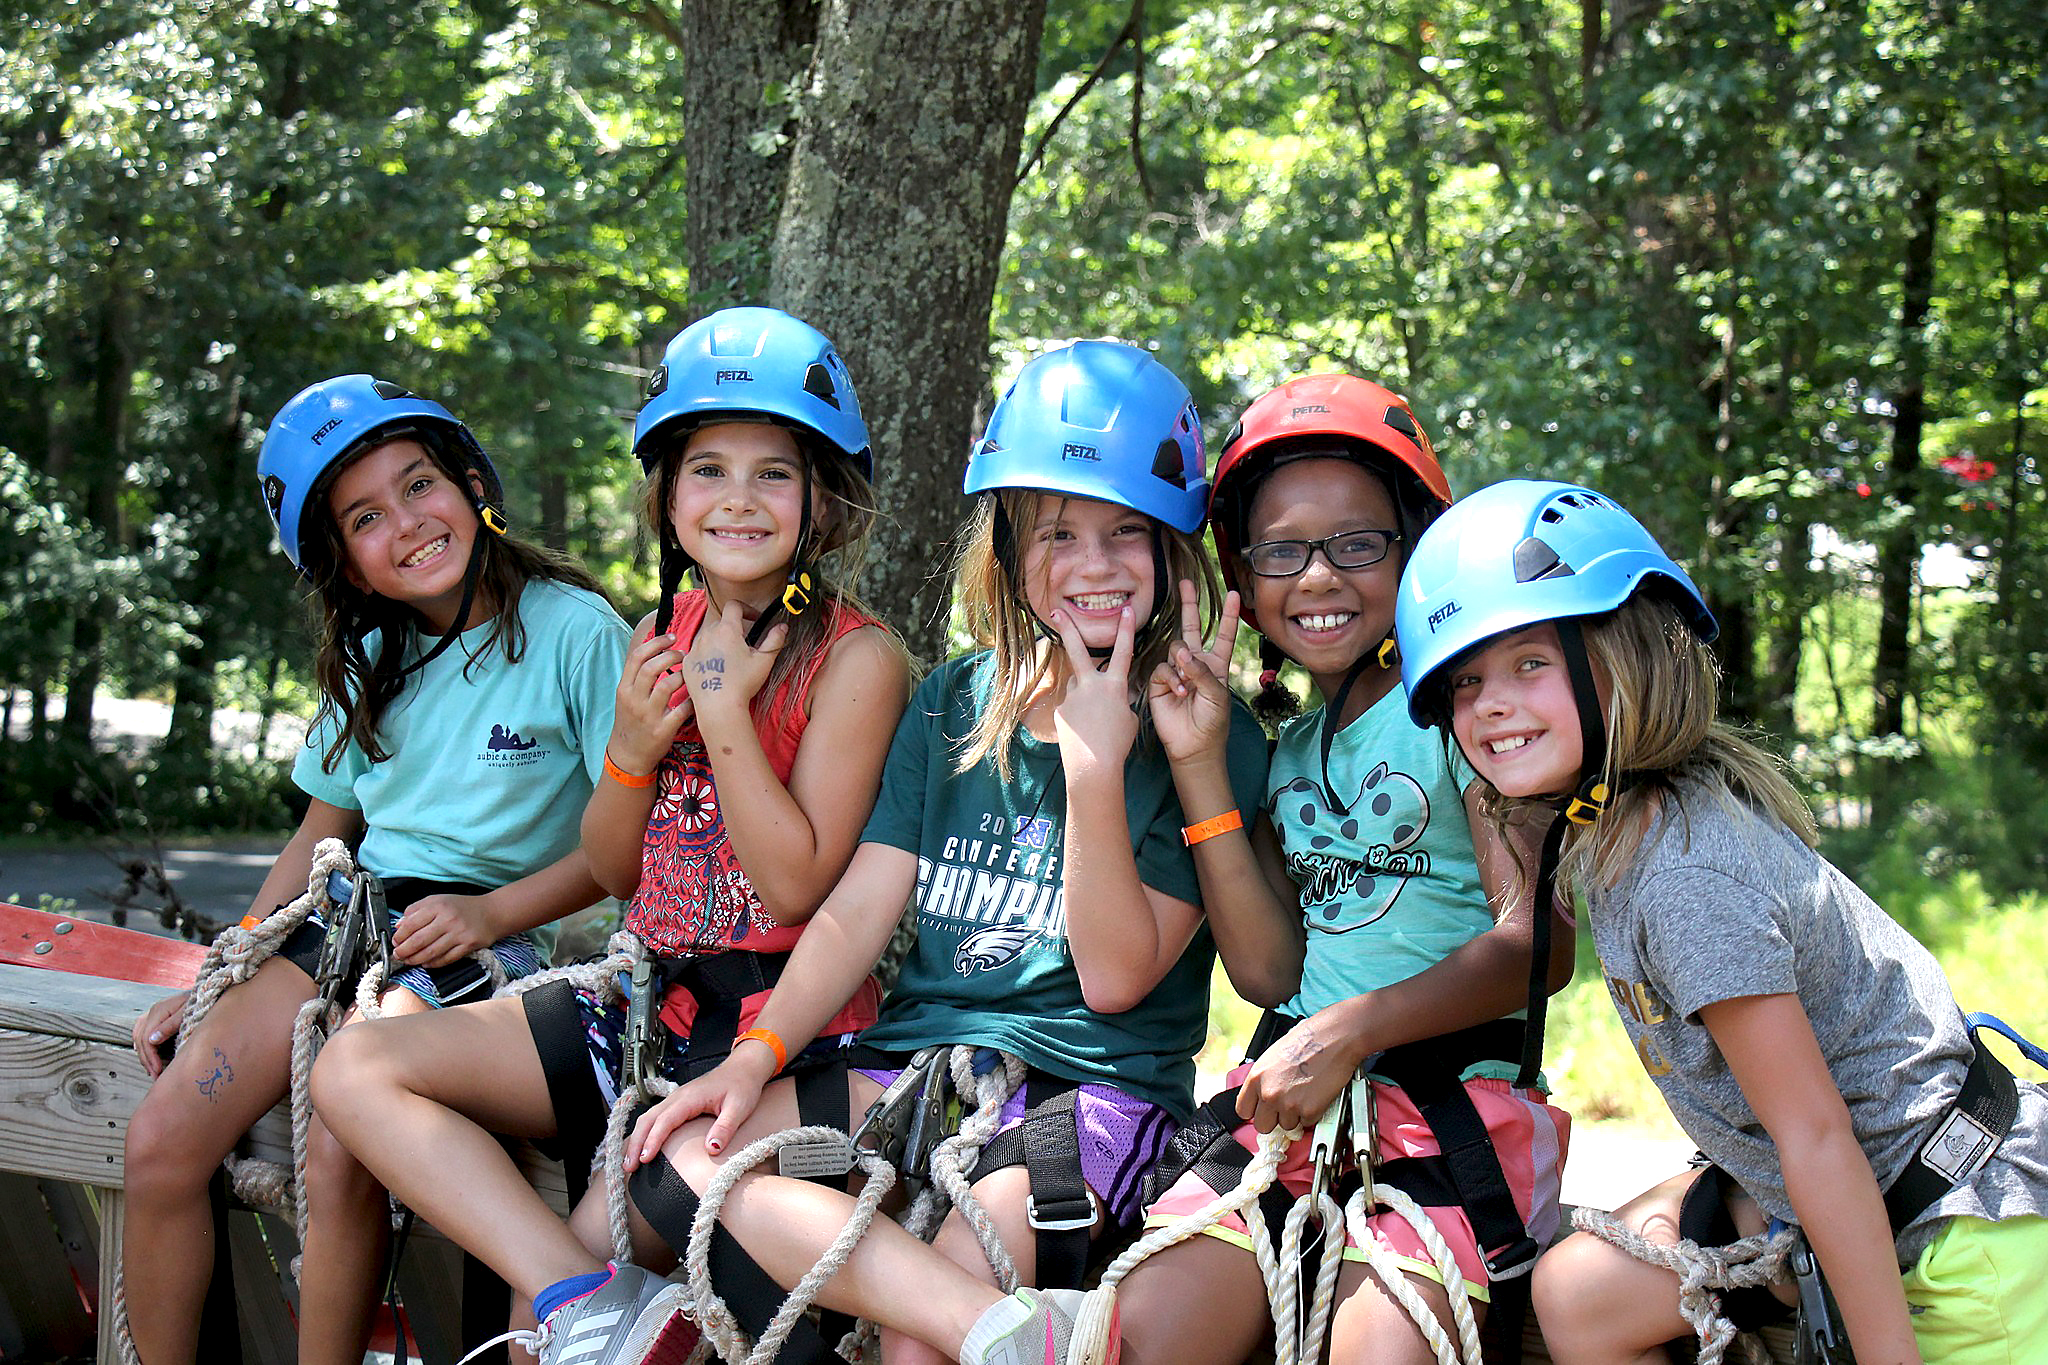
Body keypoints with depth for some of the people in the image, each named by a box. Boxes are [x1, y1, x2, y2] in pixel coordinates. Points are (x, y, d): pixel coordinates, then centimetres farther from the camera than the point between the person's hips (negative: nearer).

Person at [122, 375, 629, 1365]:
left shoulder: (574, 632, -5)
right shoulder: (371, 661, 16)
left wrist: (493, 913, -17)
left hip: (485, 941, -6)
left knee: (338, 1164, -28)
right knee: (159, 1143, -12)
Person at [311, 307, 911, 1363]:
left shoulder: (855, 658, -10)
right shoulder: (663, 635, 9)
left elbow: (797, 884, -15)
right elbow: (614, 875, 12)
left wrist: (726, 710, -17)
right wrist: (633, 749, -7)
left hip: (779, 1018, -7)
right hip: (648, 992, 8)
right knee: (355, 1071, -8)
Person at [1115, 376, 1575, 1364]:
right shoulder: (1286, 749, 18)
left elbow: (1536, 943, -10)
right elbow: (1266, 969, 7)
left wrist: (1347, 1031, -20)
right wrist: (1197, 763, 4)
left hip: (1457, 1085, -5)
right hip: (1289, 1096, 5)